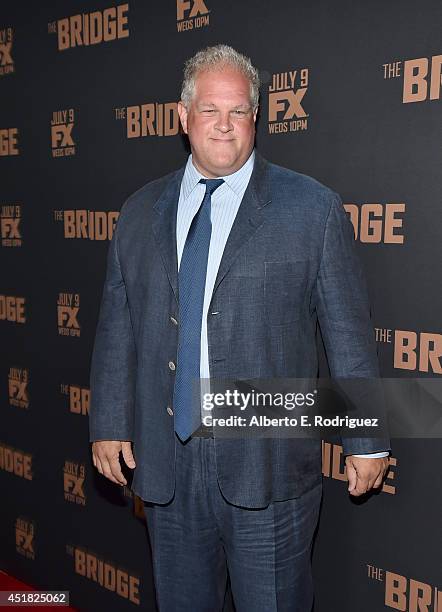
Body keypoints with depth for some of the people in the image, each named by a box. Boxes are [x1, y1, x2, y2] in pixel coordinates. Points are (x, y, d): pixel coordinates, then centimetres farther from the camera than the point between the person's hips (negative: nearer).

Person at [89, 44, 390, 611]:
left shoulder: (313, 208, -4)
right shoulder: (140, 212, 7)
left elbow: (349, 333, -3)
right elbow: (116, 325, 10)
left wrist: (367, 441, -1)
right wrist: (109, 424, 7)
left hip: (268, 463, -3)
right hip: (164, 460, 4)